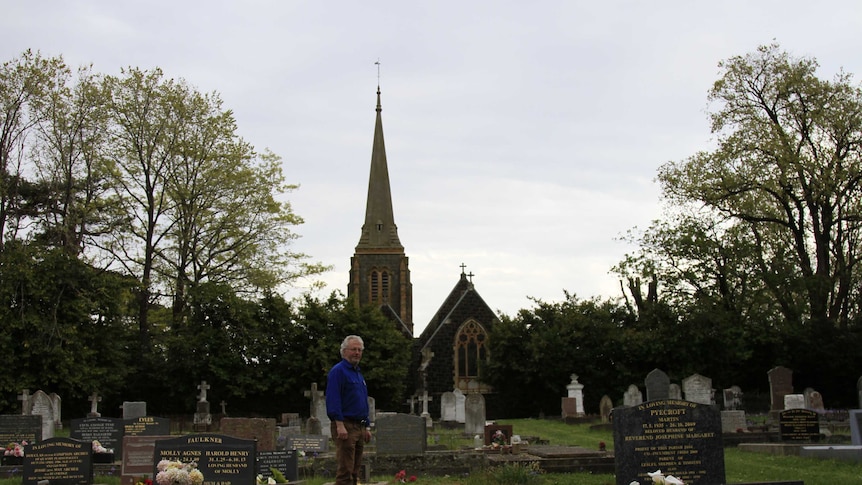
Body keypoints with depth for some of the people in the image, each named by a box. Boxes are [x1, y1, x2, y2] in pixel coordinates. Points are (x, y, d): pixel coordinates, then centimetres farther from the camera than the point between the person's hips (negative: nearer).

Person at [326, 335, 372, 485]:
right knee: (345, 471, -11)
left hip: (359, 427, 9)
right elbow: (333, 400, -17)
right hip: (345, 426, -9)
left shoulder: (358, 374, 20)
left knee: (355, 471, 10)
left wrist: (367, 427, 19)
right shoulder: (338, 371, -7)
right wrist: (340, 425, -23)